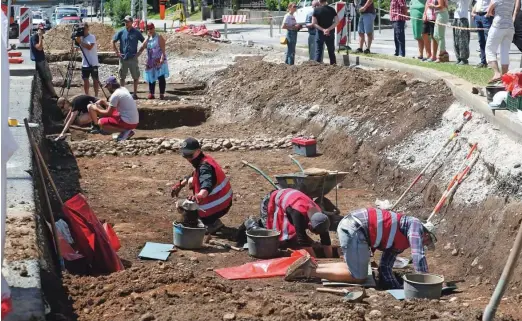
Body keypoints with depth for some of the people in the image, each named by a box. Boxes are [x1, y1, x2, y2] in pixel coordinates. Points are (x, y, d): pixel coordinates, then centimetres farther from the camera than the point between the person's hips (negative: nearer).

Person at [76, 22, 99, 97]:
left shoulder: (92, 37, -8)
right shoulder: (81, 37, 11)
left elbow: (89, 47, -22)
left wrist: (80, 42, -20)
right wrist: (77, 41, -8)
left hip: (93, 63, -6)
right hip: (85, 63, 6)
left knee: (95, 79, 0)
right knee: (85, 79, 7)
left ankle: (96, 95, 4)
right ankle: (86, 95, 14)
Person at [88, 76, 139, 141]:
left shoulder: (115, 95, -14)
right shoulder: (123, 89, 11)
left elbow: (108, 113, -6)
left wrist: (97, 109, 9)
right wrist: (104, 102, 22)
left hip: (128, 122, -9)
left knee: (101, 122, -2)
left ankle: (125, 131, -11)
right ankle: (126, 130, 7)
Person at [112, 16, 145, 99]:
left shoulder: (136, 33, -1)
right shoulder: (121, 32, 2)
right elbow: (113, 41, 10)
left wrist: (139, 52, 0)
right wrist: (117, 52, 3)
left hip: (133, 58, -1)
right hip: (123, 58, 1)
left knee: (136, 77, 2)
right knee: (122, 77, 6)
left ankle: (135, 93, 11)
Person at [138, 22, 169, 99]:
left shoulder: (159, 37, -4)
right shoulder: (148, 39, 14)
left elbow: (163, 49, -12)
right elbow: (142, 48, 13)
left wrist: (162, 58, -23)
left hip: (159, 61, -6)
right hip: (150, 61, 6)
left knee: (161, 77, -8)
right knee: (151, 78, 8)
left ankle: (162, 94, -7)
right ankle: (151, 94, 14)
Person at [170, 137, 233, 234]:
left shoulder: (205, 166, -28)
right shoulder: (202, 161, 4)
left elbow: (207, 184, -49)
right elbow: (194, 175, 26)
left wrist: (199, 196, -68)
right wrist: (180, 184, 19)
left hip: (220, 205, -10)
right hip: (222, 198, 10)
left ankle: (214, 224, 7)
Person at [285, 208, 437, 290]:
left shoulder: (397, 242, 30)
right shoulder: (415, 225, 5)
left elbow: (385, 268, 30)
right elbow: (419, 257, -6)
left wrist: (398, 288, 21)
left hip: (349, 225, 10)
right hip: (355, 227, -10)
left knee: (356, 269, 20)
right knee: (359, 277, -2)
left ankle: (313, 266, 13)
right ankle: (311, 271, -6)